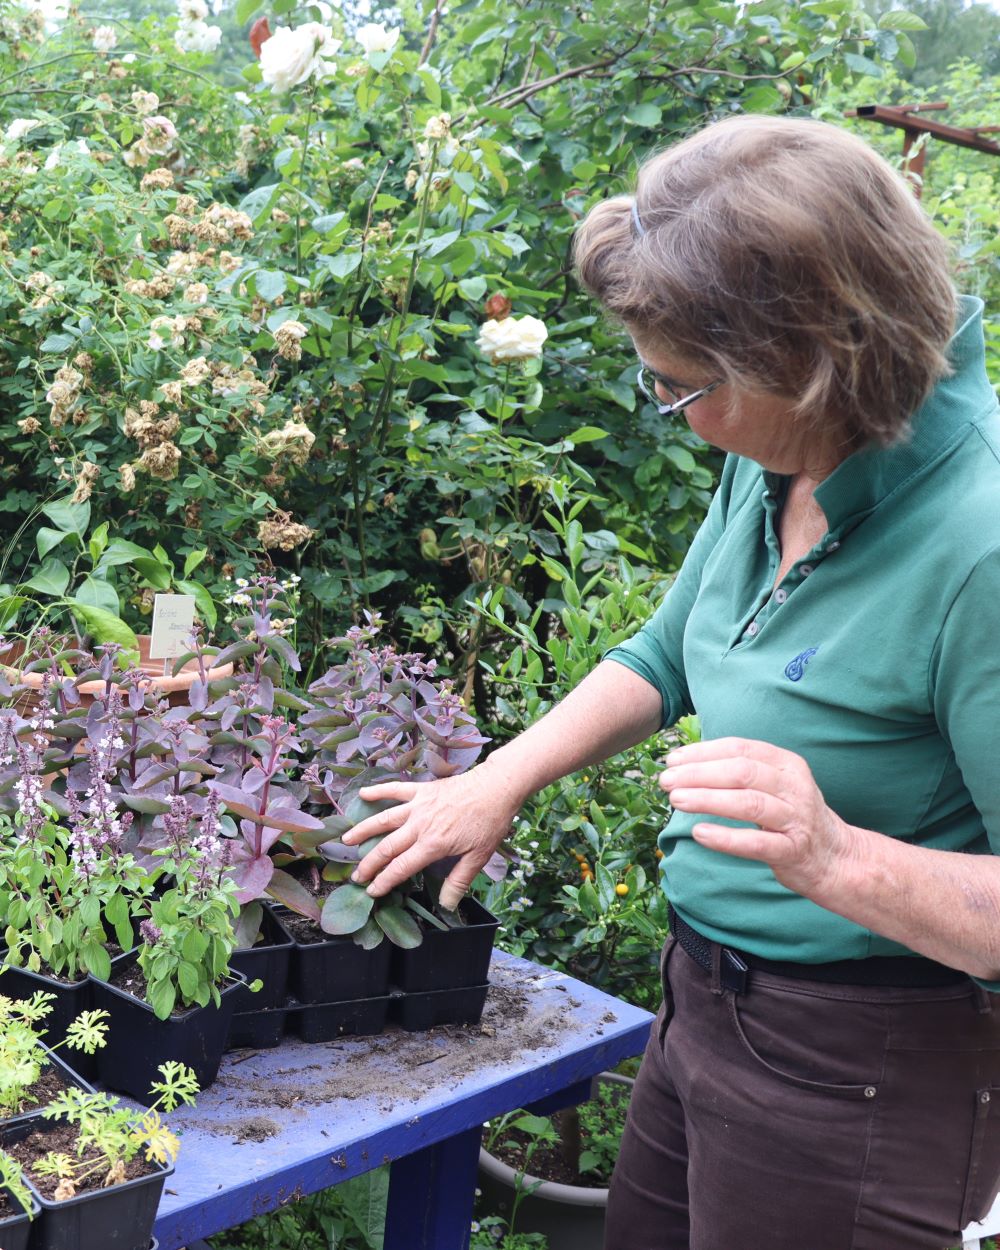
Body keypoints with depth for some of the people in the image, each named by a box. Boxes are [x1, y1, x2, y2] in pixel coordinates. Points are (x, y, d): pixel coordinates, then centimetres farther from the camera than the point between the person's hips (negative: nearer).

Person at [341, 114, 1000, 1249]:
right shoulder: (776, 465, -4)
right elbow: (666, 656, 14)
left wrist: (837, 860, -38)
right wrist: (495, 784, 10)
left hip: (863, 1077, -7)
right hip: (707, 998, 8)